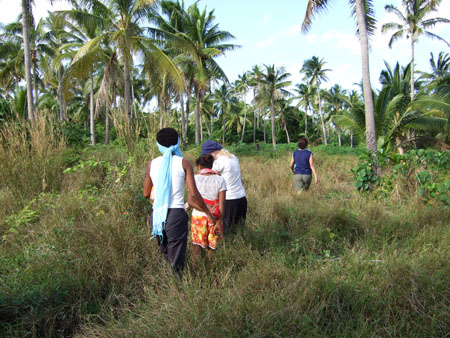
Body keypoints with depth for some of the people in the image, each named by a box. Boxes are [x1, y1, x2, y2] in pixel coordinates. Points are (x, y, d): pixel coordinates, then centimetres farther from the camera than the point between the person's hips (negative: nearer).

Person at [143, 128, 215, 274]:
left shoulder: (152, 164, 6)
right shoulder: (184, 163, -3)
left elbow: (146, 193, 13)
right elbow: (193, 194, -9)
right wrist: (208, 212, 4)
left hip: (157, 215, 4)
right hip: (176, 214, -3)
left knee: (165, 257, 23)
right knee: (176, 262, 5)